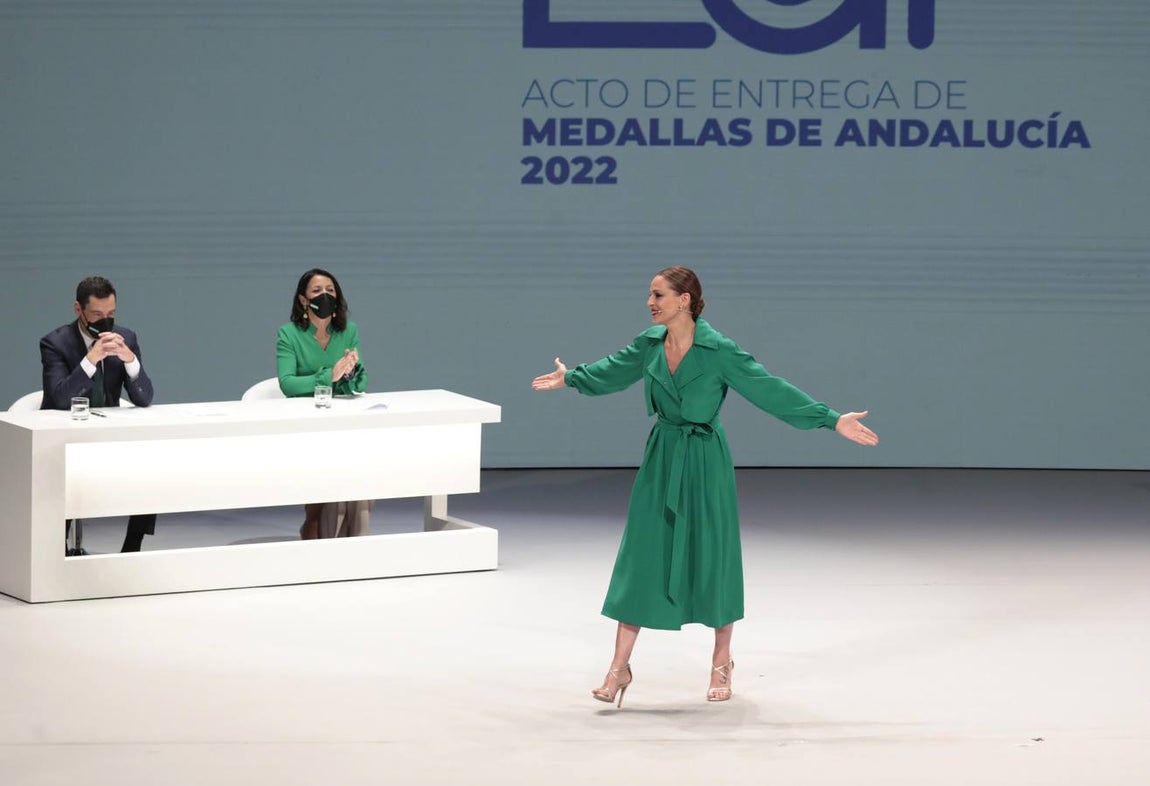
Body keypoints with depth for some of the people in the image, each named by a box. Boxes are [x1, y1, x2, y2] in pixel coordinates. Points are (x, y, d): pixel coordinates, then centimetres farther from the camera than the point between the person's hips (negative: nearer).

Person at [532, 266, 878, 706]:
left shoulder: (718, 350, -16)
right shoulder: (650, 343, -1)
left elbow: (770, 389, -15)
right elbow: (615, 370, 20)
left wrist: (833, 420, -19)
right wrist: (571, 378, 35)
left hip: (704, 462, -4)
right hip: (661, 459, 4)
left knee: (712, 557, 5)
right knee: (641, 556, 1)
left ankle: (721, 663, 23)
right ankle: (619, 667, 3)